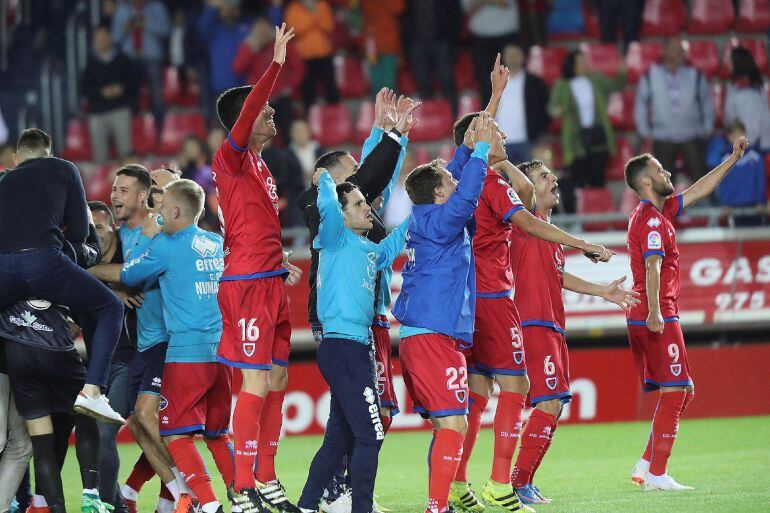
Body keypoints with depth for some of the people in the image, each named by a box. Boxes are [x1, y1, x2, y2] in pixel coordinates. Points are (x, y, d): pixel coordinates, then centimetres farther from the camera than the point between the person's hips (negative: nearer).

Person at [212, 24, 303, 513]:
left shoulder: (260, 165, 17)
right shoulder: (231, 159, -9)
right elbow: (243, 119, -28)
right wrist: (275, 66, -32)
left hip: (271, 282, 9)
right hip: (247, 284, -9)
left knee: (277, 381, 11)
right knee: (257, 384, -9)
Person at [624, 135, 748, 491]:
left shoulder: (660, 212, 18)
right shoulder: (651, 219, -12)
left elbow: (699, 191, 28)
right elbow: (652, 266, -24)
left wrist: (733, 160, 30)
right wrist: (654, 311, -33)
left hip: (657, 318, 10)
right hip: (657, 320, -10)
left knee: (683, 391, 13)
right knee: (674, 391, -9)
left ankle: (647, 464, 11)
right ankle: (656, 475, -8)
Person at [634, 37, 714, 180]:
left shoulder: (695, 75, -1)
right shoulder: (651, 76, -2)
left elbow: (707, 103, 9)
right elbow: (640, 105, 7)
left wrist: (707, 129, 6)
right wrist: (645, 132, 5)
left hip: (692, 137, 0)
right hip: (663, 140, 0)